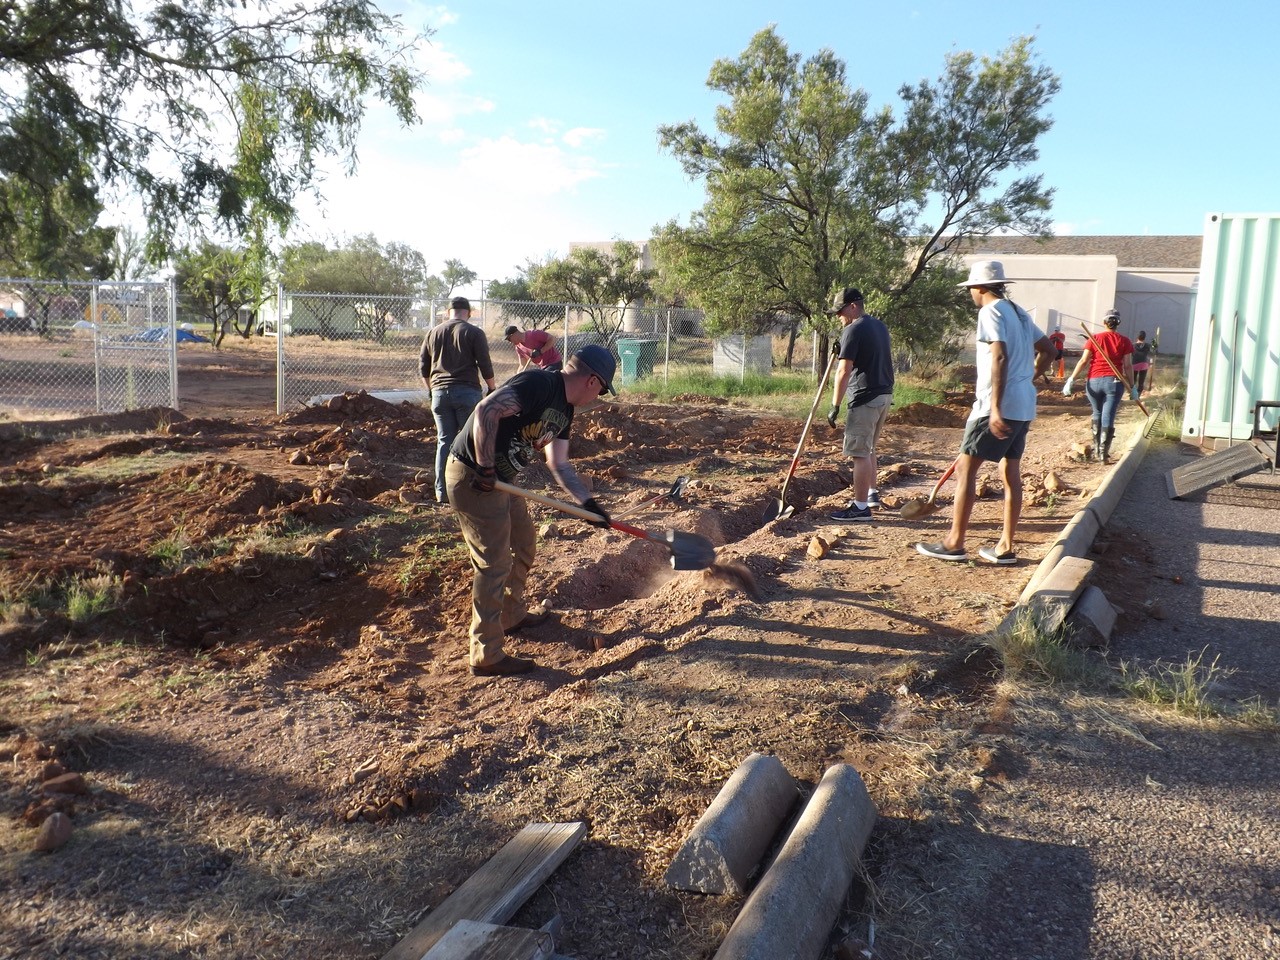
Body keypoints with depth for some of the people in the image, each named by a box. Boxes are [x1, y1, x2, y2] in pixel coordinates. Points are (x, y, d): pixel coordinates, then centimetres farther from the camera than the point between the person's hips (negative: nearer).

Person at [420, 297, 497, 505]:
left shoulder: (433, 333, 11)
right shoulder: (474, 332, -3)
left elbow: (423, 367, 15)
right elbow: (485, 366, -5)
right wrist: (492, 388, 8)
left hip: (440, 393, 4)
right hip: (467, 392, -4)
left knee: (444, 441, 8)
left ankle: (442, 492, 7)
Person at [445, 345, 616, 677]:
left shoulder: (564, 410, 10)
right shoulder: (539, 384, -21)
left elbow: (560, 465, 15)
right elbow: (486, 411, -32)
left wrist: (589, 503, 10)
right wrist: (485, 469, -28)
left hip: (501, 481, 10)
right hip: (472, 478, -10)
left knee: (523, 545, 22)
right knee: (494, 563, -6)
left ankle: (512, 616, 42)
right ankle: (486, 656, 3)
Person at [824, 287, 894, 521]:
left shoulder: (853, 330, -13)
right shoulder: (880, 326, 14)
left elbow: (844, 371, -19)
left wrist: (835, 406, -17)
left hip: (865, 399, -9)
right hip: (885, 394, 10)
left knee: (860, 452, -6)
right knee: (869, 448, 22)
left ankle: (860, 508, -5)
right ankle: (871, 494, 33)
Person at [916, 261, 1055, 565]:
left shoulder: (991, 312, -11)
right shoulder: (1019, 313, 17)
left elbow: (1000, 357, -22)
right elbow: (1048, 351, 22)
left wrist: (995, 409, -26)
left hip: (999, 407, -9)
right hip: (1023, 406, 9)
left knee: (966, 467, -3)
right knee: (1011, 471, 10)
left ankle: (954, 543, 0)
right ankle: (1006, 548, 14)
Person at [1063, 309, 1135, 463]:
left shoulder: (1094, 338, 4)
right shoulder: (1124, 341, 3)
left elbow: (1083, 361, -4)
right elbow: (1128, 366, 1)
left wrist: (1071, 379, -4)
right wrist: (1132, 387, 7)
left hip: (1094, 381, 1)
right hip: (1114, 382, -1)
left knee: (1097, 414, 20)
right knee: (1108, 418, -1)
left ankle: (1097, 449, 25)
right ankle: (1103, 453, -2)